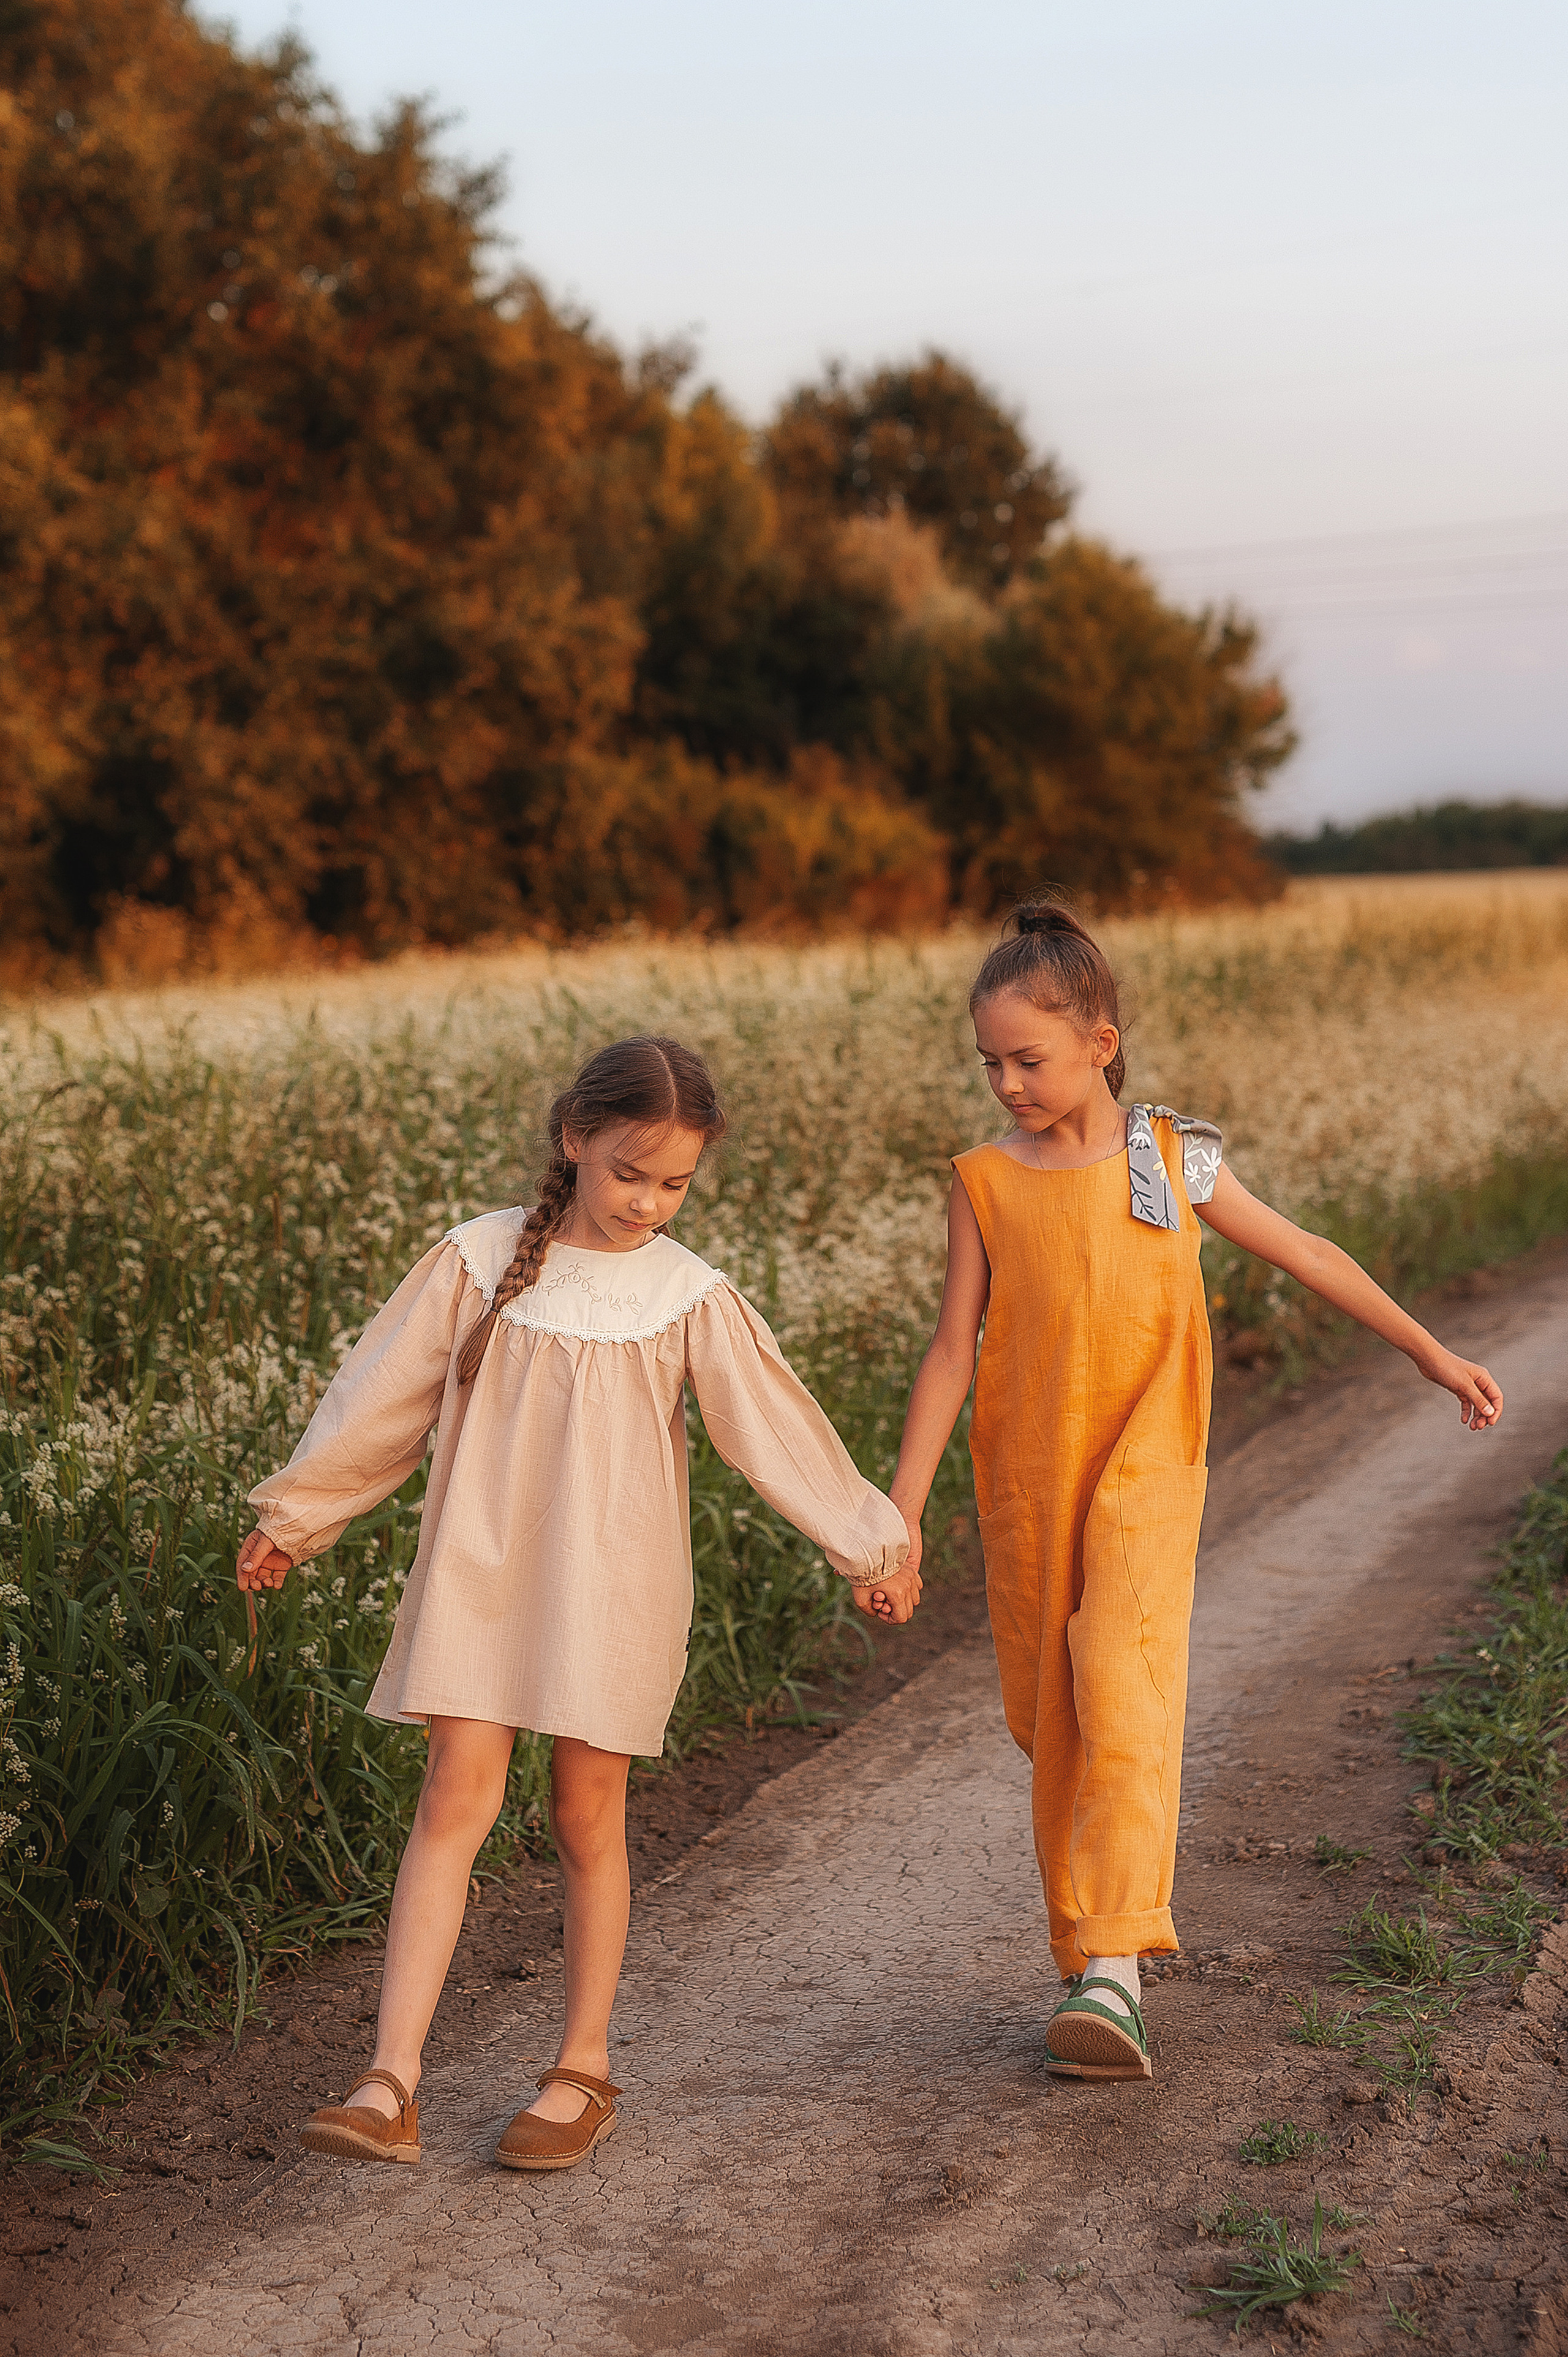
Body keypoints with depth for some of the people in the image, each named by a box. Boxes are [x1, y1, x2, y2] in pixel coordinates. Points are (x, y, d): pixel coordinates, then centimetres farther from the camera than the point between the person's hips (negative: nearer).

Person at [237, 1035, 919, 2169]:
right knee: (457, 1799, -9)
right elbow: (383, 1395, 6)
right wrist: (293, 1518, 12)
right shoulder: (480, 1260, -1)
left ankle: (585, 2069, 22)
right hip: (480, 1568, 0)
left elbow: (778, 1427, 5)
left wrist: (869, 1543, 7)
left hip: (612, 1584, 0)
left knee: (589, 1819, 7)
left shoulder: (689, 1296, -1)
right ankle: (391, 2087, -11)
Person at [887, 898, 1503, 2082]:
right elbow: (953, 1347, 3)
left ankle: (1112, 1972, -26)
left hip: (1146, 1474, -2)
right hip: (1026, 1486, 2)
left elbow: (1306, 1253, 12)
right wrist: (903, 1506, -3)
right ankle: (1089, 1955, 24)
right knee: (1049, 1724, 8)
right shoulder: (986, 1184, 2)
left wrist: (1434, 1353, 17)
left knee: (1121, 1696, -20)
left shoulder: (1175, 1159, 1)